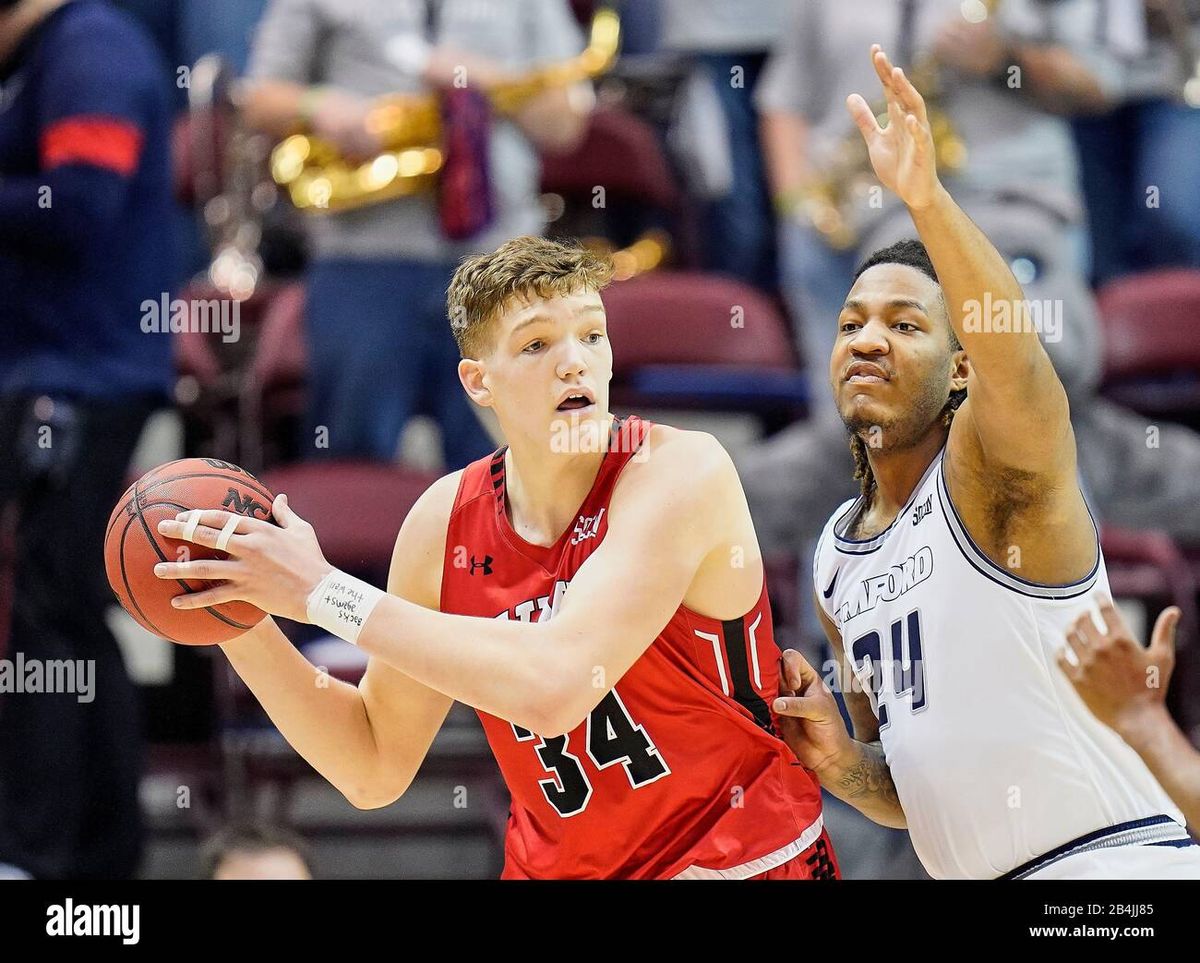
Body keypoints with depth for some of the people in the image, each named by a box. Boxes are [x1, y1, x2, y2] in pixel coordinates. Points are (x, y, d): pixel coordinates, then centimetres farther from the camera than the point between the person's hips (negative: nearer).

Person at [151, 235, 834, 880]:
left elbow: (552, 685, -28)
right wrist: (244, 625, -6)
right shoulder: (445, 522, -2)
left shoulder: (681, 471, -16)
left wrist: (324, 592, -23)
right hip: (556, 867, 5)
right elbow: (376, 768, 7)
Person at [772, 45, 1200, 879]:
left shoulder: (989, 466, -8)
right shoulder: (836, 559, 13)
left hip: (1115, 860, -8)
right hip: (975, 874, 8)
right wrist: (841, 764, -3)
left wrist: (926, 199, -46)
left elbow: (1020, 364, -32)